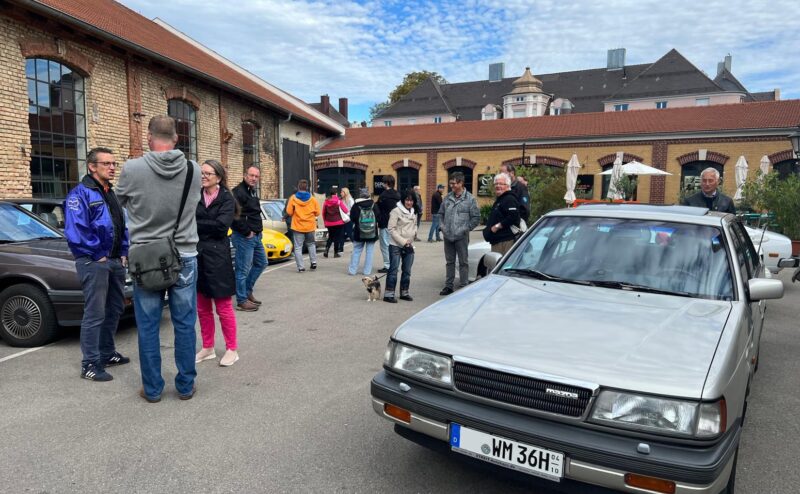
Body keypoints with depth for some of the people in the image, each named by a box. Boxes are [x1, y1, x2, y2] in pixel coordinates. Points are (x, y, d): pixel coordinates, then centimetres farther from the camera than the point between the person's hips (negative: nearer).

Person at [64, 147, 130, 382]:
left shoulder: (112, 195, 16)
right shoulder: (80, 193, -11)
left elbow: (122, 228, 20)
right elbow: (75, 231, -20)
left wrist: (123, 253, 9)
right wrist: (97, 256, -16)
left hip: (115, 261, 9)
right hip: (94, 263, -9)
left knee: (115, 309, 15)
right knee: (95, 314, -6)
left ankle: (107, 353, 28)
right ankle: (90, 364, 2)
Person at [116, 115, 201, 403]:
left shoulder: (133, 169, -10)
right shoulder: (193, 170, -4)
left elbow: (120, 201, 10)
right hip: (185, 258, 2)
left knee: (148, 327, 10)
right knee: (185, 324, 9)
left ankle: (152, 389, 20)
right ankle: (185, 385, 19)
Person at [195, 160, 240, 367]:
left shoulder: (227, 199, -4)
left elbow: (221, 226, -17)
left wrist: (195, 224, -11)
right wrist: (207, 226, -17)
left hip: (217, 258, -5)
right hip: (196, 256, 5)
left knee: (223, 307, 2)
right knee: (202, 308, 13)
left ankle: (231, 349, 14)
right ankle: (208, 348, 27)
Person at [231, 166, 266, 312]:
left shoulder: (253, 192, 17)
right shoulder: (238, 192, -14)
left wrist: (258, 230, 12)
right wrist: (247, 232, -19)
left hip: (256, 235, 10)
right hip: (244, 237, -10)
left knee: (262, 263, 19)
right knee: (243, 269, -3)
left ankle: (247, 291, 29)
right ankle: (242, 301, 6)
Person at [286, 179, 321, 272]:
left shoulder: (293, 198, -6)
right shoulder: (312, 199, -3)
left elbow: (289, 212, -5)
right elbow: (317, 213, 0)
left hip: (297, 227, -2)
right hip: (310, 226, 2)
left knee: (298, 247, 3)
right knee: (311, 244, 23)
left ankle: (300, 267, -2)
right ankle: (313, 262, 14)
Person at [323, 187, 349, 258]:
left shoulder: (326, 202, 1)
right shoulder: (339, 201, -7)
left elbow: (323, 213, 6)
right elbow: (346, 210, -5)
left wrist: (325, 221, 17)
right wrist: (349, 211, 18)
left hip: (329, 223, 3)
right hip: (338, 222, -3)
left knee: (330, 237, 17)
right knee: (337, 237, 6)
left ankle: (326, 249, -2)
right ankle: (336, 252, 7)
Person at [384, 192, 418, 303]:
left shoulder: (414, 212, 10)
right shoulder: (396, 211, -10)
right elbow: (391, 229, -12)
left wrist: (414, 232, 2)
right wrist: (403, 242, -16)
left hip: (409, 245, 6)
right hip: (396, 245, -6)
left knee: (407, 270, 11)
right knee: (393, 269, -4)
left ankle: (404, 292, 23)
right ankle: (388, 294, 2)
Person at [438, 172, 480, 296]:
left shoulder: (469, 199, -5)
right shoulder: (448, 198, 7)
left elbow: (476, 217, -5)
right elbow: (441, 213, 18)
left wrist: (466, 228, -8)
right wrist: (443, 226, 7)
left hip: (461, 237, -5)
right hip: (448, 236, 5)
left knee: (463, 262, 3)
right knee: (449, 262, 14)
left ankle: (463, 286, 10)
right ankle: (448, 285, 23)